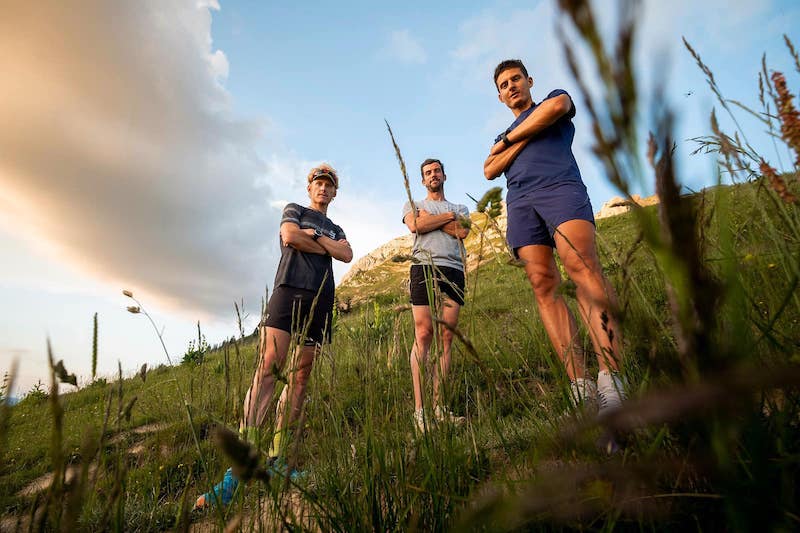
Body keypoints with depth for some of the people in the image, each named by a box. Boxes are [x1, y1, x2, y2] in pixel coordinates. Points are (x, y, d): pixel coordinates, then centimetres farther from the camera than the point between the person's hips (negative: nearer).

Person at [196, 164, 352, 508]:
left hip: (321, 302, 4)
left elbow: (347, 255, 6)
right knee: (267, 368, -16)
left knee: (300, 378, -1)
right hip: (289, 290, -4)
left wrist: (315, 236, 1)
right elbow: (290, 237, -3)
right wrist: (325, 248, 6)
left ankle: (276, 456, 4)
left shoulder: (336, 230, 27)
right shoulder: (294, 210, 19)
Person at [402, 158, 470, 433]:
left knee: (446, 337, -4)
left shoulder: (460, 208, 27)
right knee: (423, 335, -10)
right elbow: (416, 225, -2)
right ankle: (419, 410, -9)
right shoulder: (413, 204, 23)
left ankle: (438, 406, 0)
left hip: (454, 271, 3)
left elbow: (462, 232, 4)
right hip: (424, 268, -2)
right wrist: (448, 216, 6)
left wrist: (430, 220, 4)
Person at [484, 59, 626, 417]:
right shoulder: (502, 139, 36)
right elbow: (490, 171, 15)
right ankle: (579, 385, -20)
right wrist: (524, 139, 6)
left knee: (582, 265, -28)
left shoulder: (556, 96, 29)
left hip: (560, 187, -3)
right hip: (520, 203, 4)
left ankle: (611, 377, -35)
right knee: (543, 284, -15)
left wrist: (509, 138, 12)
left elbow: (556, 106, 2)